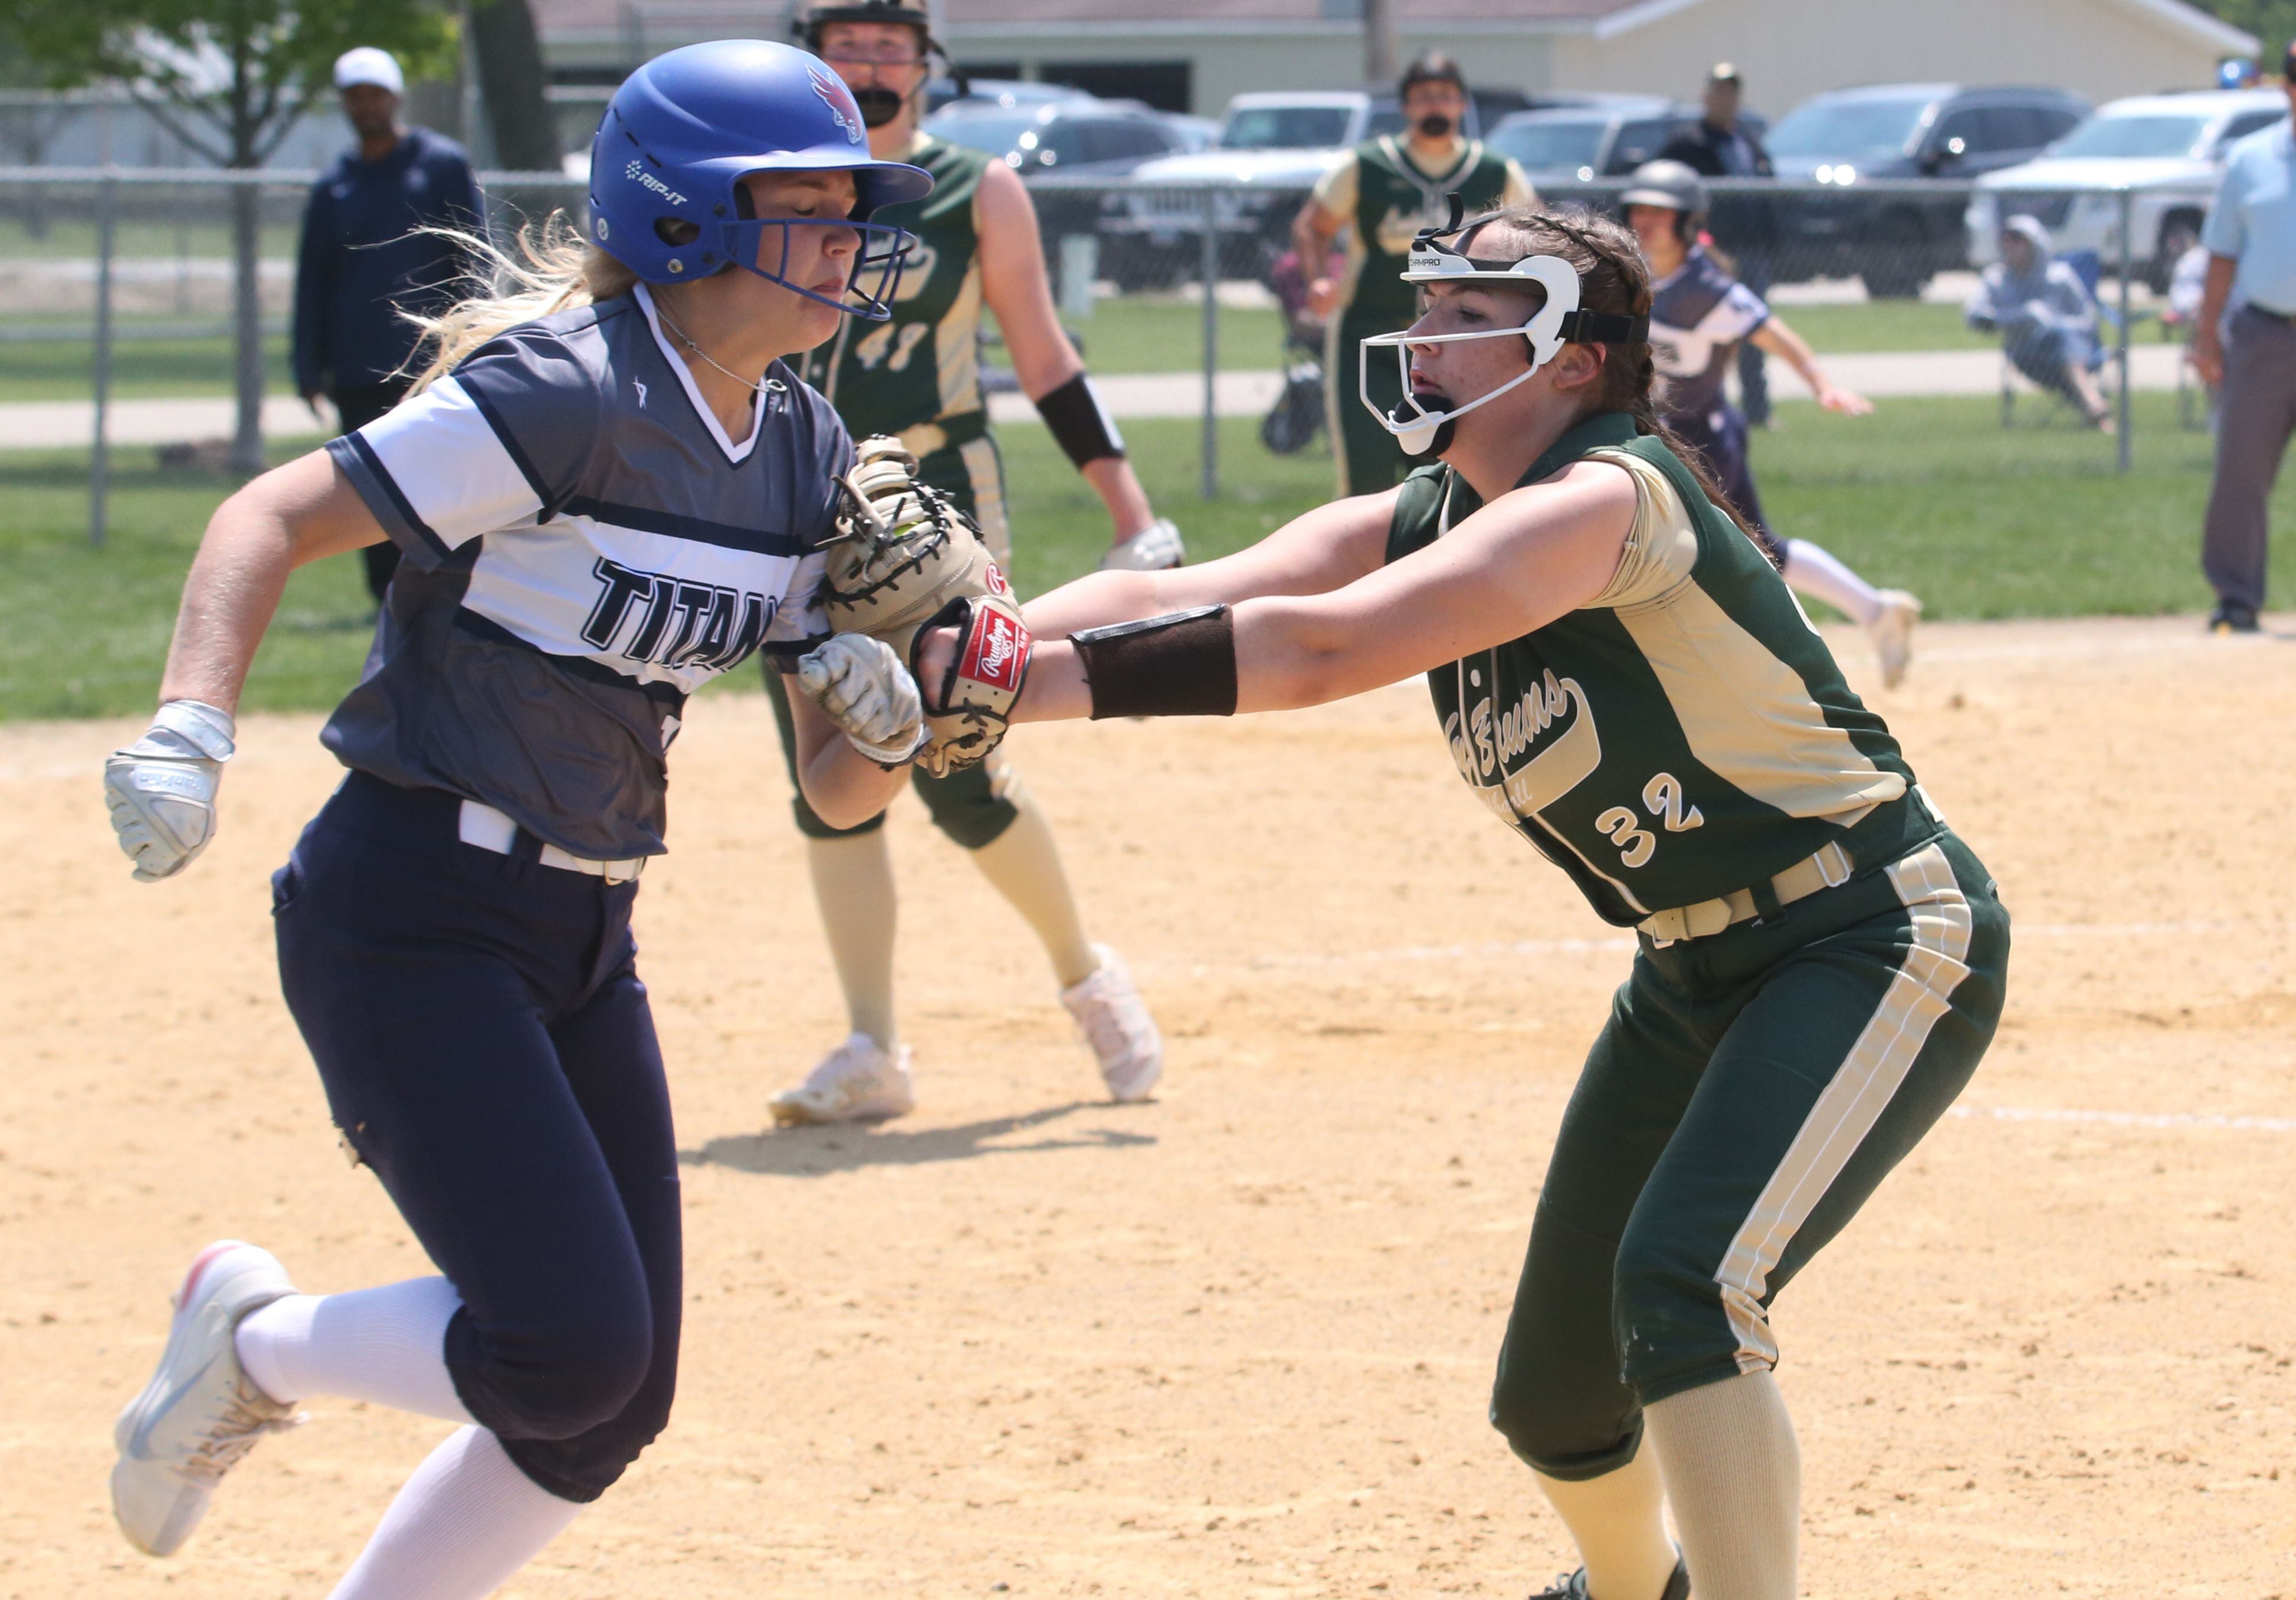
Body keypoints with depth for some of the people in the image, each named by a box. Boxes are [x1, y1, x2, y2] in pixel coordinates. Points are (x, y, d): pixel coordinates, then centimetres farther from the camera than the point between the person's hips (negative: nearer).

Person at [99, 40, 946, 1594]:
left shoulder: (807, 455, 6)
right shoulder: (567, 396, -18)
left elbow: (840, 792, 10)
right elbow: (274, 517, -17)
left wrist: (881, 726, -13)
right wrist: (188, 737, -32)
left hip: (580, 940, 8)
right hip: (411, 924, -8)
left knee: (612, 1407, 8)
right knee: (571, 1350, -18)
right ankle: (254, 1340, 9)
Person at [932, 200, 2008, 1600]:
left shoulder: (1605, 499, -26)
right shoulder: (1419, 526, 1)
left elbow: (1323, 650, -36)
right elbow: (1179, 594, -14)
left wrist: (1051, 677, -41)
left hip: (1881, 945, -9)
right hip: (1697, 973, 9)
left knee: (1679, 1281, -30)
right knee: (1555, 1394, 12)